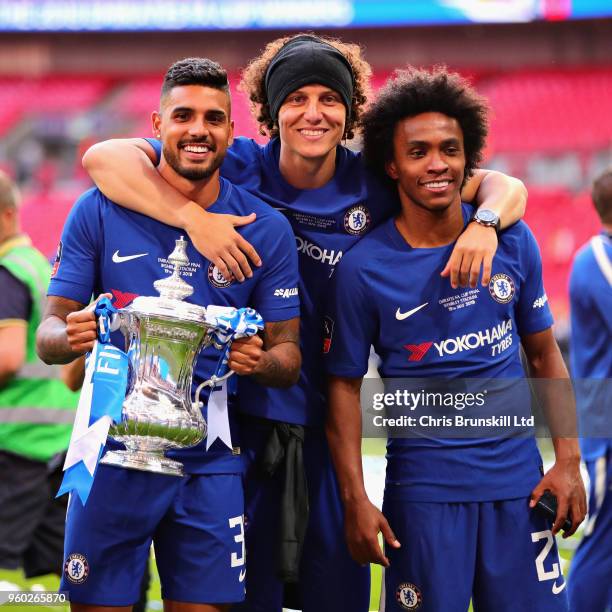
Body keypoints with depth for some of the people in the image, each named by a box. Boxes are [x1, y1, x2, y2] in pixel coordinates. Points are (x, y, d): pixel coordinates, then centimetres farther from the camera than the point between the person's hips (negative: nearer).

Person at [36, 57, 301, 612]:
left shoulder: (267, 229, 1)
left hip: (209, 462, 1)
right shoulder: (99, 212, -1)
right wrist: (70, 336, -24)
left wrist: (261, 361, -20)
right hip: (113, 453, 0)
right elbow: (49, 334, 0)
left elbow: (288, 355, 3)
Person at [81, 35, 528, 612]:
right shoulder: (239, 169, -6)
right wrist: (194, 217, -30)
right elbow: (104, 157, -16)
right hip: (241, 410, -2)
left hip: (326, 418, 3)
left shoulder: (373, 185, 0)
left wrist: (484, 222, -20)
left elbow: (505, 187, 4)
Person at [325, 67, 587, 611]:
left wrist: (568, 460, 4)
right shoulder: (362, 268, -5)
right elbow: (345, 385, -1)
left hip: (518, 477, 3)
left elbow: (544, 352, 11)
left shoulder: (513, 240, 3)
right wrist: (356, 500, -8)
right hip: (424, 484, -3)